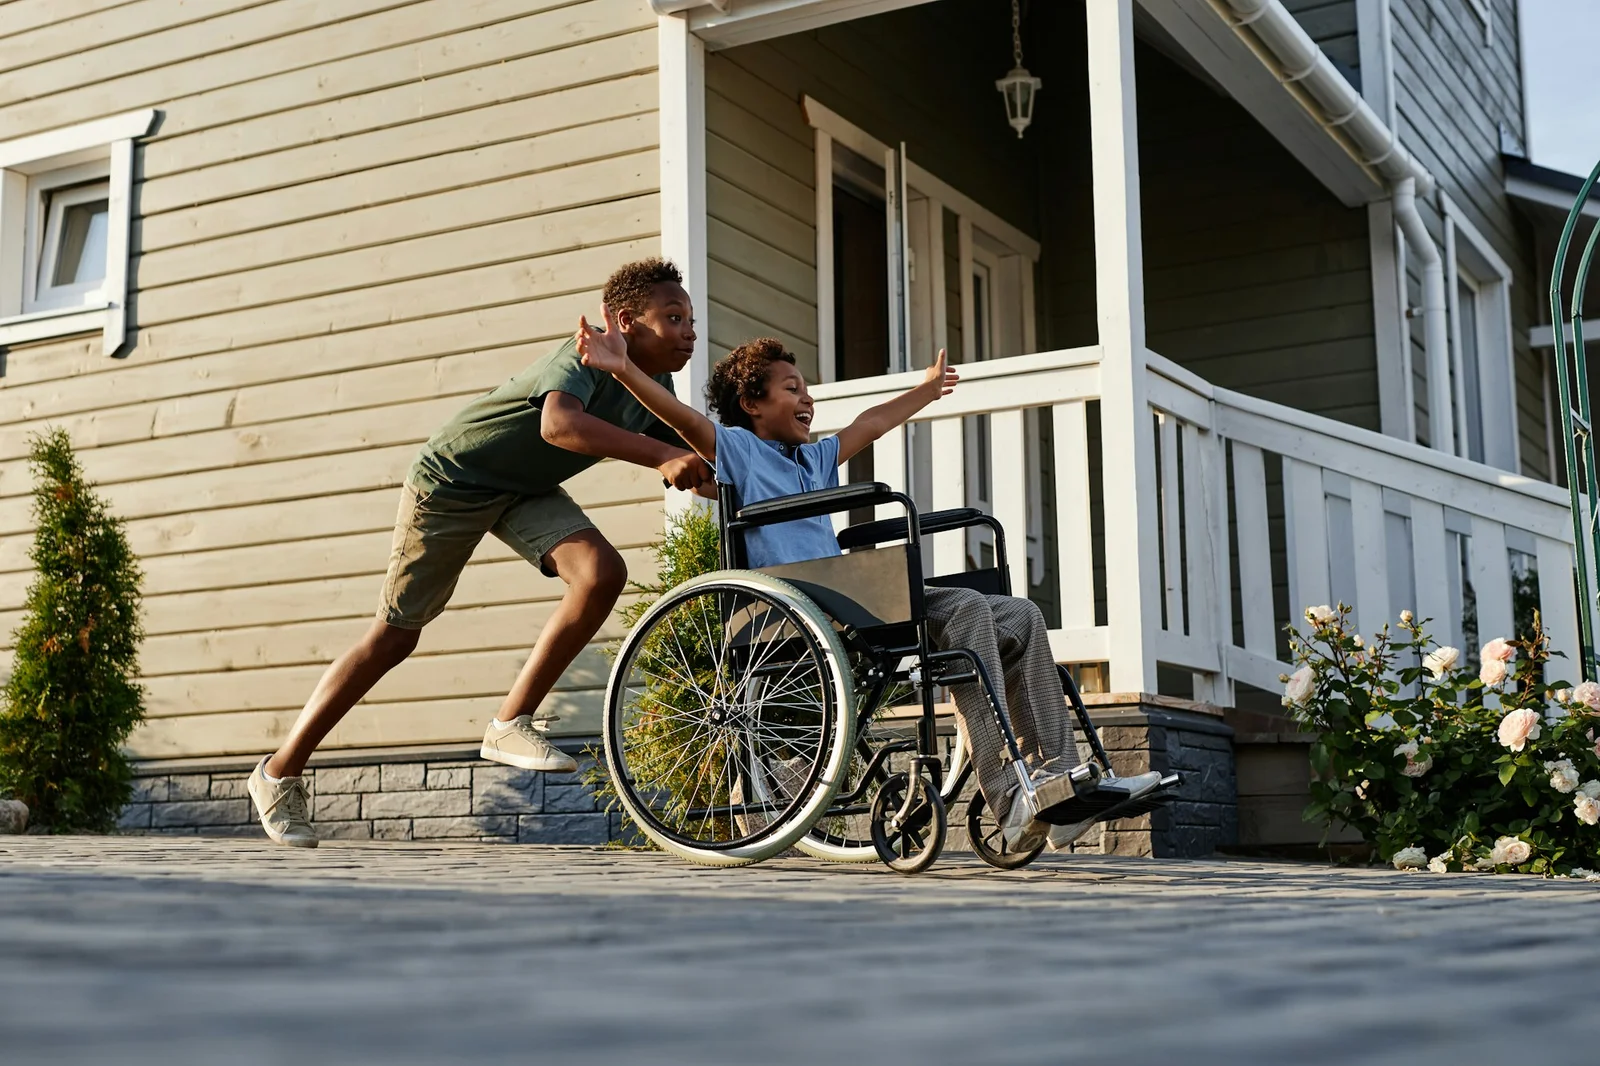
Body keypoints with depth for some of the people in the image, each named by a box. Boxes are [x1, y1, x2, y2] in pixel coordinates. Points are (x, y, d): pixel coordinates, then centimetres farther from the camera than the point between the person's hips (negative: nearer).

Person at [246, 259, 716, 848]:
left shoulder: (655, 385, -6)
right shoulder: (591, 353, -29)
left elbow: (685, 464, 2)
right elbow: (559, 424, -50)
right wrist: (662, 455, -56)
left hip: (526, 490, 7)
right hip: (450, 478, -6)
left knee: (603, 573, -20)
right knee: (394, 635, -2)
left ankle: (511, 723, -7)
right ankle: (280, 771, 13)